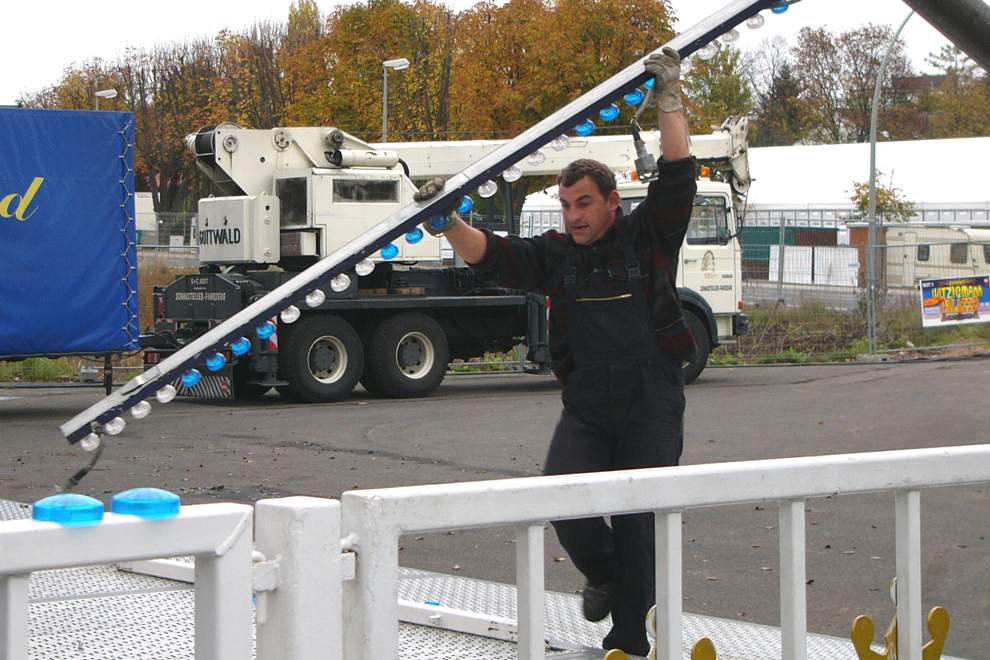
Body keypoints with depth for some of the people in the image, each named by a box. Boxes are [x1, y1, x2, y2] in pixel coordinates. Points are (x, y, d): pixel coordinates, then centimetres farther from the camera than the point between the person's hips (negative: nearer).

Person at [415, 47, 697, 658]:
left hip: (651, 407, -3)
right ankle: (603, 573, 14)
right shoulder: (555, 254, 7)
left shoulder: (647, 238, 0)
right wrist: (448, 222, -18)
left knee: (637, 522, -1)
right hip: (586, 407, 3)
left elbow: (678, 177, -8)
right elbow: (491, 256, -2)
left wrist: (670, 99, -10)